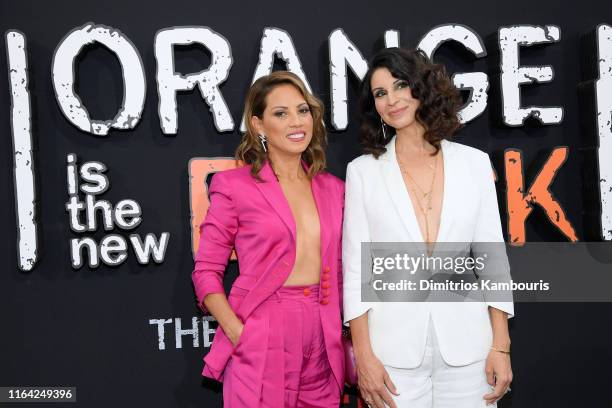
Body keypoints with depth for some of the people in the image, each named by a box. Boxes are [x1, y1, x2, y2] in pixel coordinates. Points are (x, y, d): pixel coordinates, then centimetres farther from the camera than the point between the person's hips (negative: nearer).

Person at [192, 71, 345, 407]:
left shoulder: (333, 189, 9)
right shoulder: (235, 185, -4)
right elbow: (206, 271, -3)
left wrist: (342, 333, 5)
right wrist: (237, 333, -14)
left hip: (322, 345, 4)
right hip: (260, 344, -4)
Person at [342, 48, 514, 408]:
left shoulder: (474, 162, 3)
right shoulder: (363, 171, 0)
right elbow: (355, 266, -2)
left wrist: (501, 346, 0)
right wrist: (363, 354, -6)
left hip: (466, 346, 1)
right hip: (393, 350, -1)